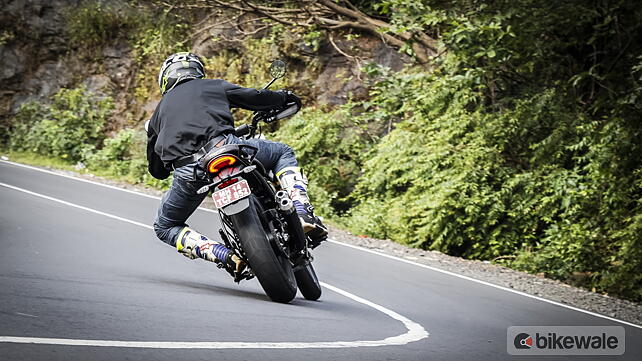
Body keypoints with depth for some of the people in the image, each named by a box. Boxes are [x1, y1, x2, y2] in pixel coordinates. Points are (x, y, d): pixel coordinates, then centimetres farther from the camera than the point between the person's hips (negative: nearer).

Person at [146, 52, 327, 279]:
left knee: (165, 228, 25)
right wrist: (284, 97, 45)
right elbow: (256, 98, 23)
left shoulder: (159, 112, 32)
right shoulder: (213, 86, 26)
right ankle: (303, 213, 3)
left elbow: (157, 170, 34)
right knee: (282, 153, 27)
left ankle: (225, 256, 2)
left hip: (187, 172, 1)